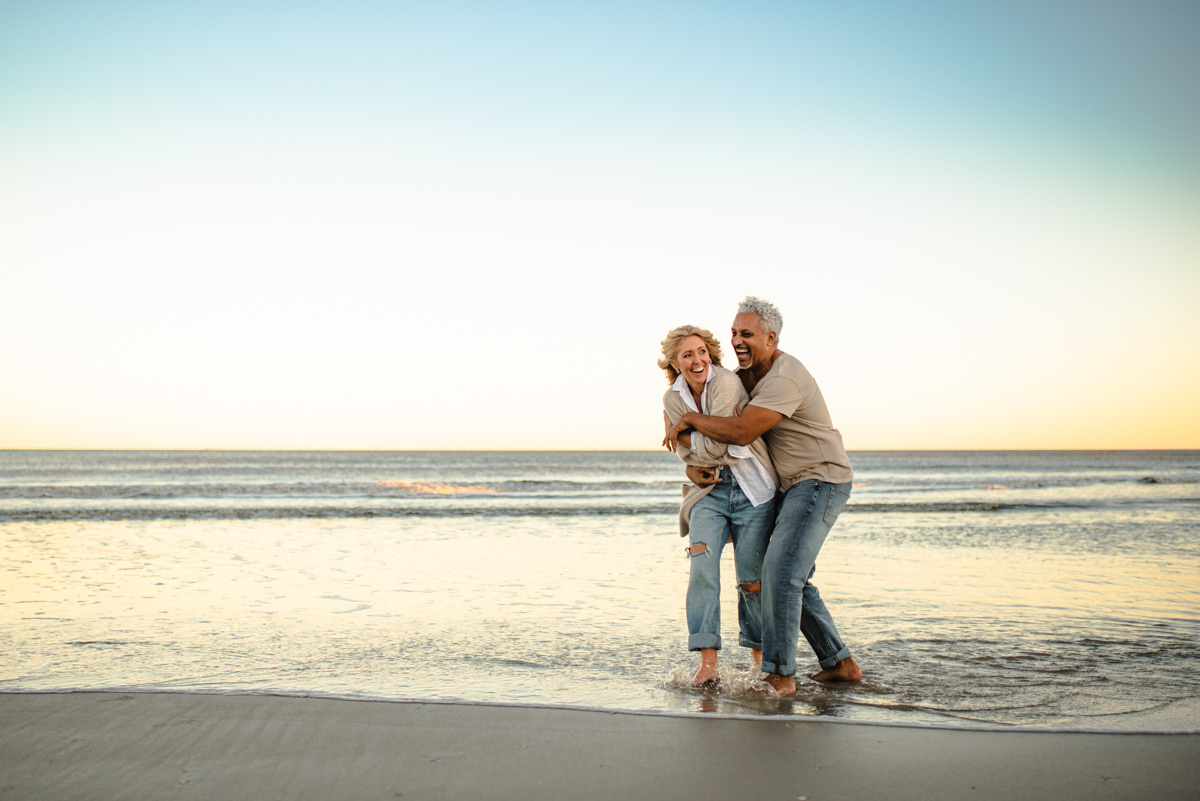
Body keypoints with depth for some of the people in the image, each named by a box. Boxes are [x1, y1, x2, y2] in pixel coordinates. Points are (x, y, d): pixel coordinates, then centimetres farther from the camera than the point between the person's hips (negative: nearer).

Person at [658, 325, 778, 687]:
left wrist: (680, 431, -6)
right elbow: (691, 456, 2)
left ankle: (758, 648, 24)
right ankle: (707, 660, -14)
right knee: (701, 567, -15)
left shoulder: (726, 383, -15)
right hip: (709, 491, 4)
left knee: (751, 580, 0)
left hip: (752, 491, -4)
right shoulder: (673, 399, 3)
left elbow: (713, 447, -18)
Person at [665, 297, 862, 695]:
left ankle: (780, 675, -10)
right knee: (794, 579, 11)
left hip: (819, 481, -10)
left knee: (781, 571, -17)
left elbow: (741, 431, -31)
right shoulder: (743, 376, 8)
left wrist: (689, 419, -17)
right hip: (791, 486, 10)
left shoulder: (784, 378, -23)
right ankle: (839, 663, 20)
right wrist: (692, 464, -4)